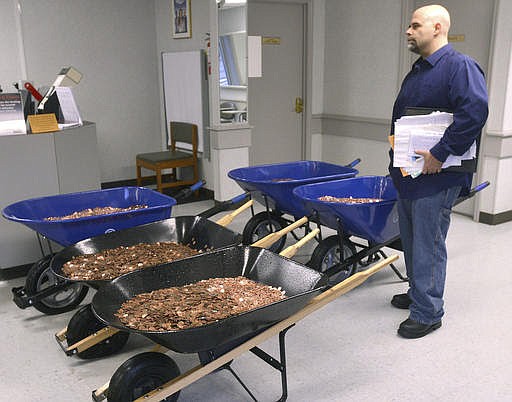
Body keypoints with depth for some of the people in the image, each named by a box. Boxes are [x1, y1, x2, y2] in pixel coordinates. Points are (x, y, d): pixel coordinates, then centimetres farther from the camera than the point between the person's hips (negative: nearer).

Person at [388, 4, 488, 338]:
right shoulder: (417, 72, 17)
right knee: (412, 241, 18)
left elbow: (475, 111, -27)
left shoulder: (460, 67, -12)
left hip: (437, 178, -9)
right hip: (408, 175, 9)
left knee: (428, 246, -2)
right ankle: (417, 293, 35)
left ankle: (427, 313, 10)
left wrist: (440, 154, -26)